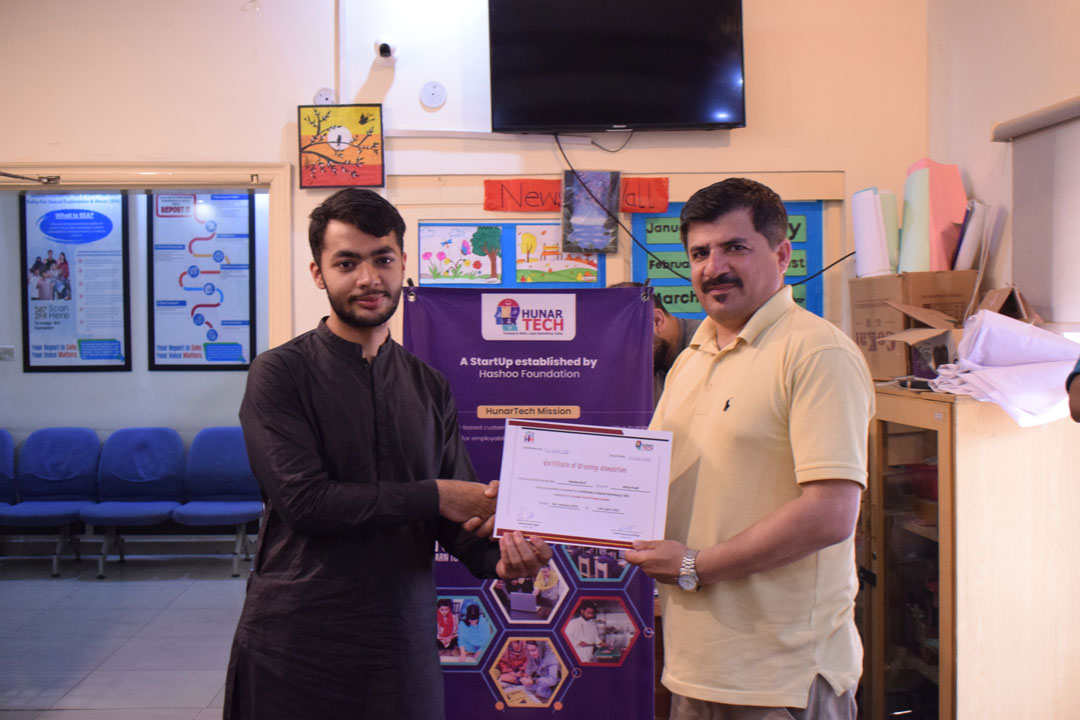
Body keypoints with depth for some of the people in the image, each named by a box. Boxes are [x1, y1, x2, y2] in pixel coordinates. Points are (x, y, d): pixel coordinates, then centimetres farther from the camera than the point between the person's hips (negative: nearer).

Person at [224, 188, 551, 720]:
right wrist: (433, 496, -15)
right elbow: (304, 499, -17)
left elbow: (459, 514, 5)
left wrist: (495, 557, -16)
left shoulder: (430, 387, 7)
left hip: (403, 642, 4)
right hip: (296, 646, -3)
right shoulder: (280, 373, -6)